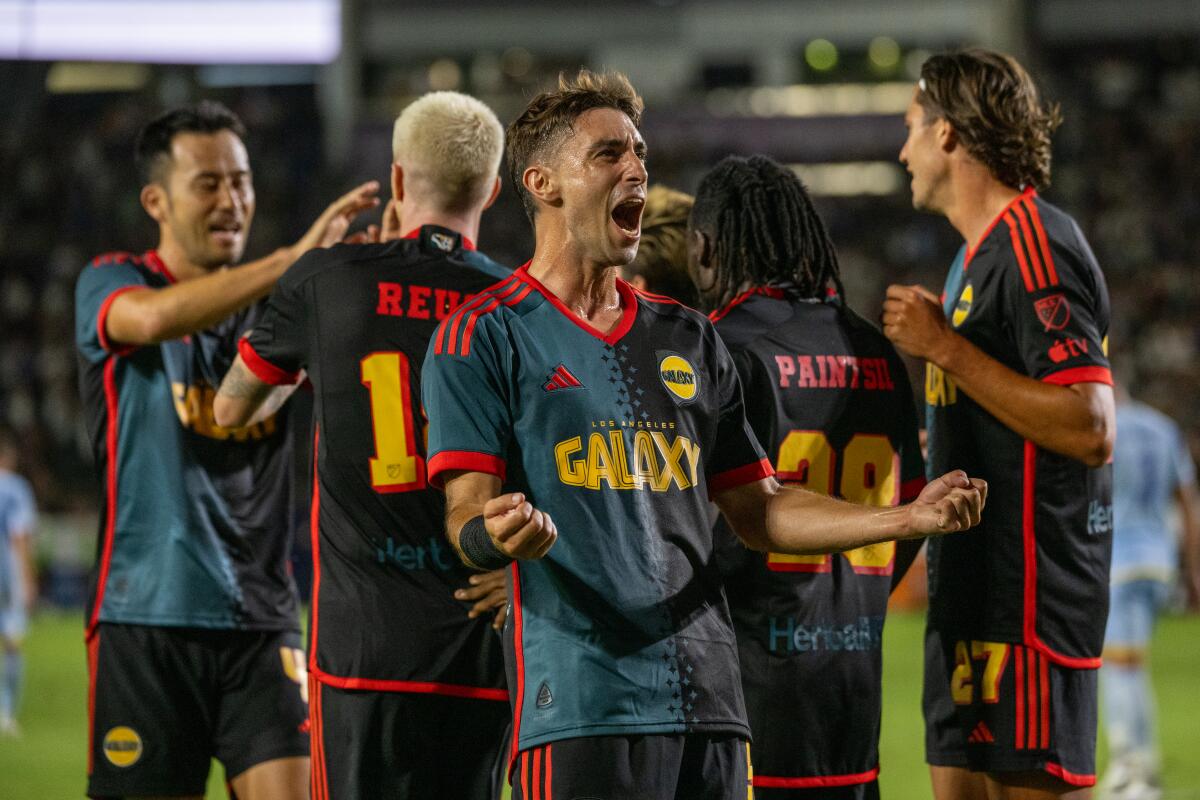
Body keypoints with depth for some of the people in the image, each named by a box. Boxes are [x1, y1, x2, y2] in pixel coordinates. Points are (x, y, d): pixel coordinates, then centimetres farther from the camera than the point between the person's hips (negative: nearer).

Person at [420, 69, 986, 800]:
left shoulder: (689, 338, 20)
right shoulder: (484, 337, 1)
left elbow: (756, 508, 20)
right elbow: (465, 514, -7)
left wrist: (906, 519, 9)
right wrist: (499, 536, -31)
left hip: (707, 702, 6)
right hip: (581, 705, -6)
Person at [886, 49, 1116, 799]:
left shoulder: (1033, 246, -14)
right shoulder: (984, 251, 18)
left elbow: (1090, 428, -22)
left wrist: (946, 348, -19)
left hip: (1029, 590, -10)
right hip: (976, 590, 10)